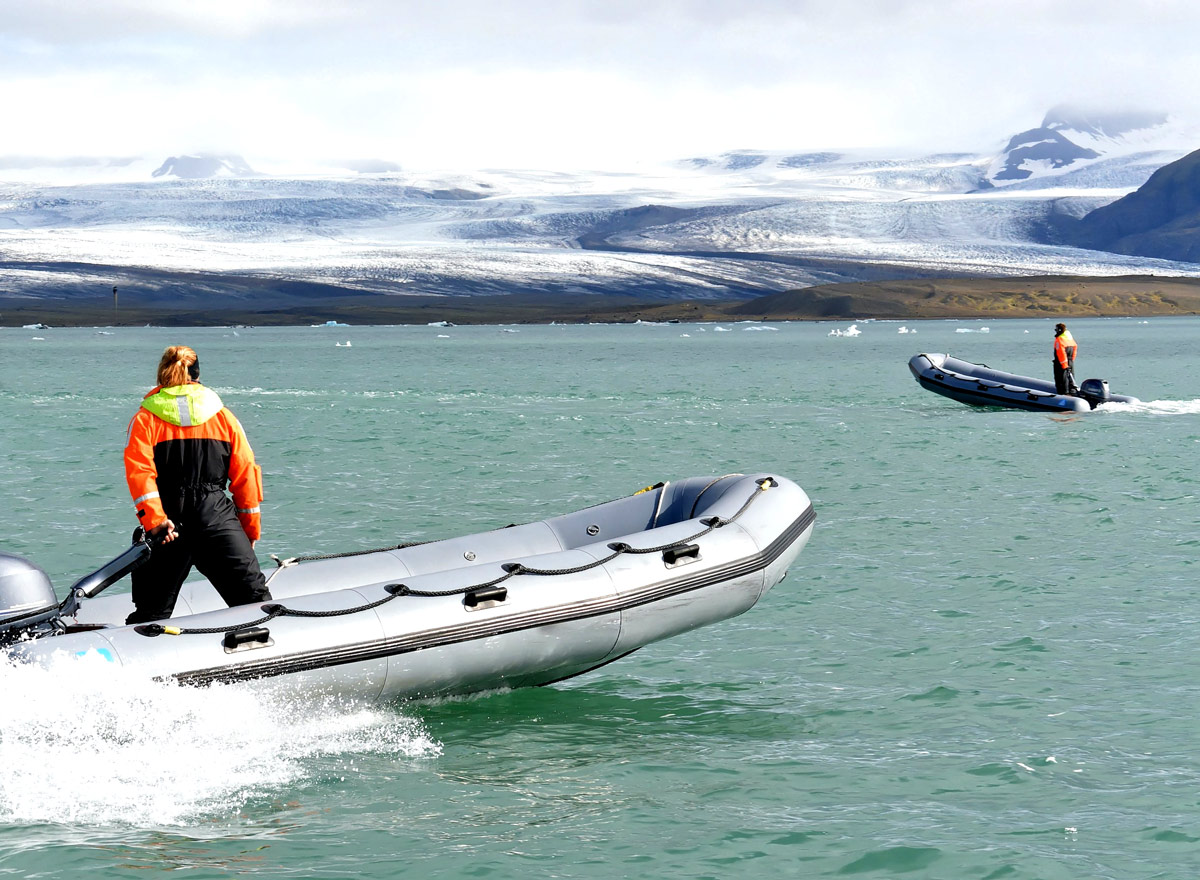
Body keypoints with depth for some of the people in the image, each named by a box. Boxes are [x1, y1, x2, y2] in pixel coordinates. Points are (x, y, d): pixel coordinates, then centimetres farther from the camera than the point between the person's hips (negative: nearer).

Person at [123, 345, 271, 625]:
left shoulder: (144, 419, 4)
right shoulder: (222, 415, 11)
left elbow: (139, 472, -11)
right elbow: (246, 473, 10)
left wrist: (155, 520, -18)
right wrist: (250, 527, 17)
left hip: (168, 526, -1)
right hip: (217, 518, 1)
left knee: (151, 612, 4)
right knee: (255, 599, 3)